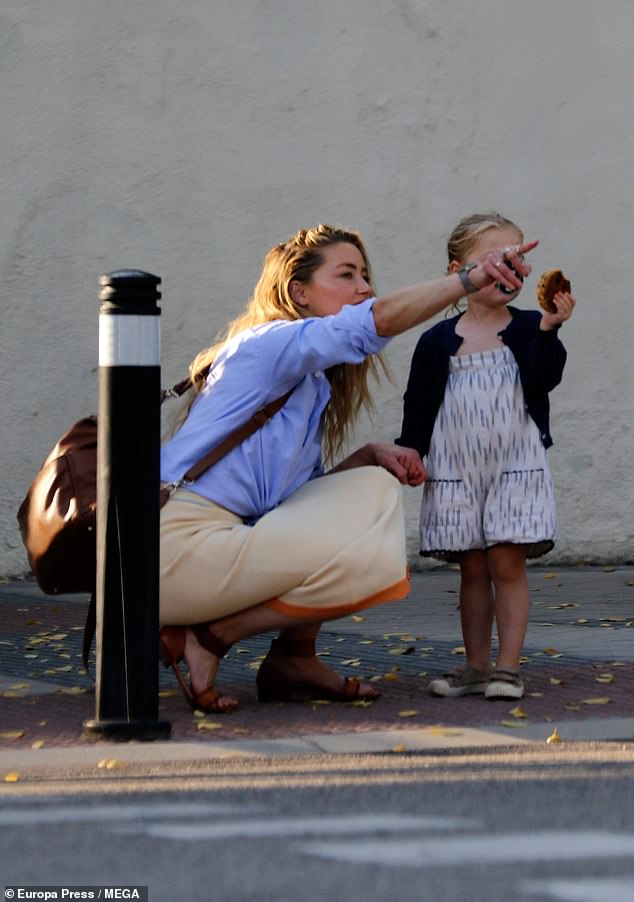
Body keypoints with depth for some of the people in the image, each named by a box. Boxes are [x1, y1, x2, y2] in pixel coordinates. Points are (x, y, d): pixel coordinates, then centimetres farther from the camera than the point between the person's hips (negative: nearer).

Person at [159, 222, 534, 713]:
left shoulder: (312, 383, 21)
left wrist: (373, 454, 1)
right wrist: (471, 278, -30)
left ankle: (293, 658, 7)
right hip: (177, 547, -10)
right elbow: (378, 320, -24)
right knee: (376, 560, -17)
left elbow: (302, 490, 17)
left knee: (375, 489, 10)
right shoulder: (270, 343, -8)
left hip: (224, 538, 10)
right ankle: (212, 636, -7)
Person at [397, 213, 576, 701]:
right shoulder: (438, 341, 5)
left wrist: (548, 328, -26)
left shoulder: (526, 330, 2)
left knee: (507, 563, -7)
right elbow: (418, 405, 8)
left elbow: (545, 379, -14)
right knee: (473, 569, 7)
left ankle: (507, 666, -4)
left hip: (516, 466, -2)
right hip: (456, 471, 2)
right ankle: (476, 665, 14)